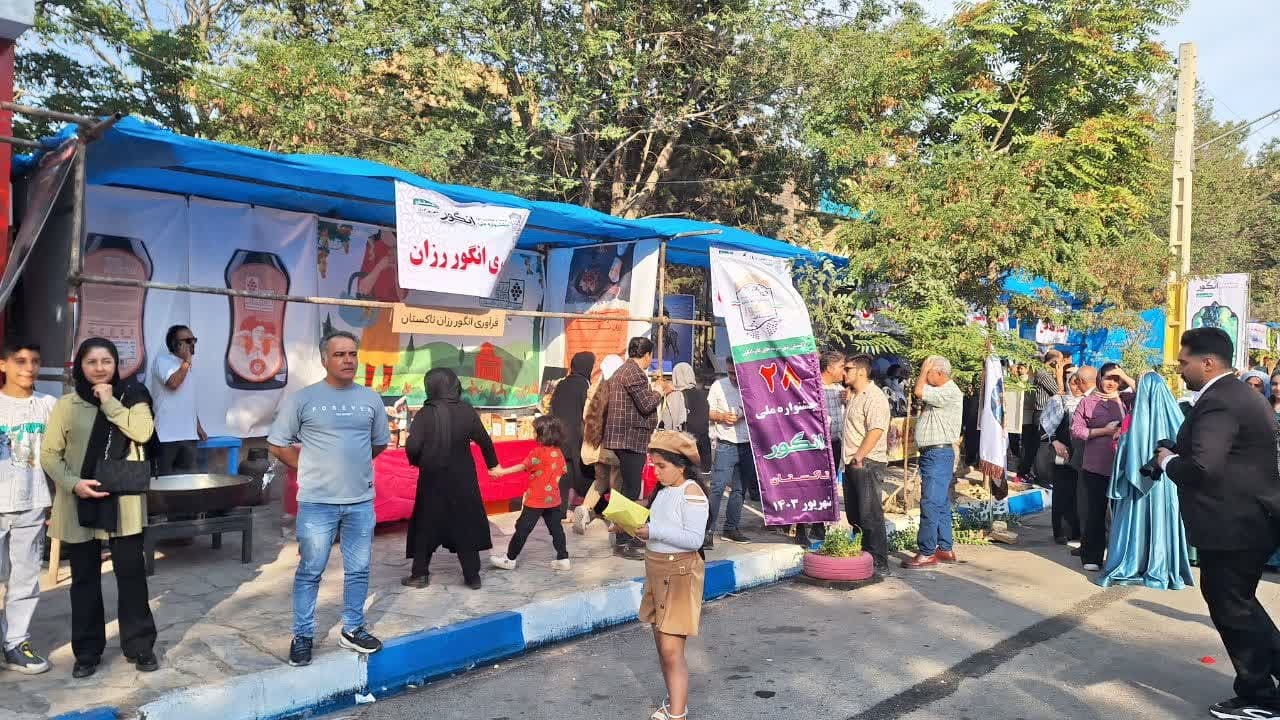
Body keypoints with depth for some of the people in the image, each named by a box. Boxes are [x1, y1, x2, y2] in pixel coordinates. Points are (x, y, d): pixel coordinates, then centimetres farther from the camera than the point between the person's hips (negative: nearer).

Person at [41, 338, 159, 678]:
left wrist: (110, 402, -14)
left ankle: (140, 646, 17)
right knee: (84, 578, 10)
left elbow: (143, 432, -14)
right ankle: (87, 651, 23)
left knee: (131, 574, 5)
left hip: (124, 503, 0)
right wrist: (73, 483, -15)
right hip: (80, 504, 1)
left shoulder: (132, 397, 3)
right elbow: (49, 454, 0)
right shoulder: (66, 405, 2)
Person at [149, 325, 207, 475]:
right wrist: (186, 362, -13)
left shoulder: (185, 365, 19)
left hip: (188, 434, 7)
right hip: (167, 434, -7)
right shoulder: (162, 360, -6)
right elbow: (173, 383, -25)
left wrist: (198, 426, 20)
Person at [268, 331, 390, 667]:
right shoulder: (302, 399, -6)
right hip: (317, 502, -3)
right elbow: (277, 445, 1)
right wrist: (311, 468, 0)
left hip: (361, 501, 3)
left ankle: (353, 630, 28)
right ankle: (302, 636, 21)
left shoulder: (371, 399, 4)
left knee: (358, 570, 12)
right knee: (310, 572, 7)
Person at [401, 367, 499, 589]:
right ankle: (472, 576, 14)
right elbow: (484, 440, 6)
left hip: (433, 479, -2)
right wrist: (492, 464, 23)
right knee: (466, 525, 12)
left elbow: (412, 447, -21)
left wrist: (416, 461, 2)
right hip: (462, 480, 2)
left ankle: (420, 574, 19)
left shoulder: (426, 413, -14)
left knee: (426, 526, 13)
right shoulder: (467, 411, -5)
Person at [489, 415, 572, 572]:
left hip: (535, 500, -6)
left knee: (522, 529, 4)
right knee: (556, 529, 11)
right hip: (553, 499, 6)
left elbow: (523, 466, -17)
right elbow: (561, 472, 10)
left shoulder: (538, 452, -16)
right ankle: (563, 559, 11)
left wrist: (502, 471, -15)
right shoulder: (559, 452, 2)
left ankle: (510, 559, 12)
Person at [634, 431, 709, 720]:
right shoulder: (664, 490, 10)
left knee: (672, 650, -8)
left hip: (680, 573, -9)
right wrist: (638, 527, -2)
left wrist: (653, 531, -23)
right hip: (657, 571, 9)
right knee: (662, 644, 17)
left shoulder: (692, 493, -16)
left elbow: (694, 539, -22)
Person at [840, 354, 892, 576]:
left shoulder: (874, 397, -13)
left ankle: (879, 564, -3)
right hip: (851, 463, 10)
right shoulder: (853, 396, 18)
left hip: (867, 464, -10)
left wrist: (859, 456, -25)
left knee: (870, 516, -8)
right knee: (854, 515, 13)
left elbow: (876, 430, -23)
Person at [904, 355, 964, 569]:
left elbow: (919, 391, -22)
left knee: (930, 504, -11)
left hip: (939, 453, -11)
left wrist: (924, 369, -10)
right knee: (941, 504, 14)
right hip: (931, 453, 11)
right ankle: (945, 549, 21)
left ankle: (927, 553, -9)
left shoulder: (950, 392, -15)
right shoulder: (940, 392, 17)